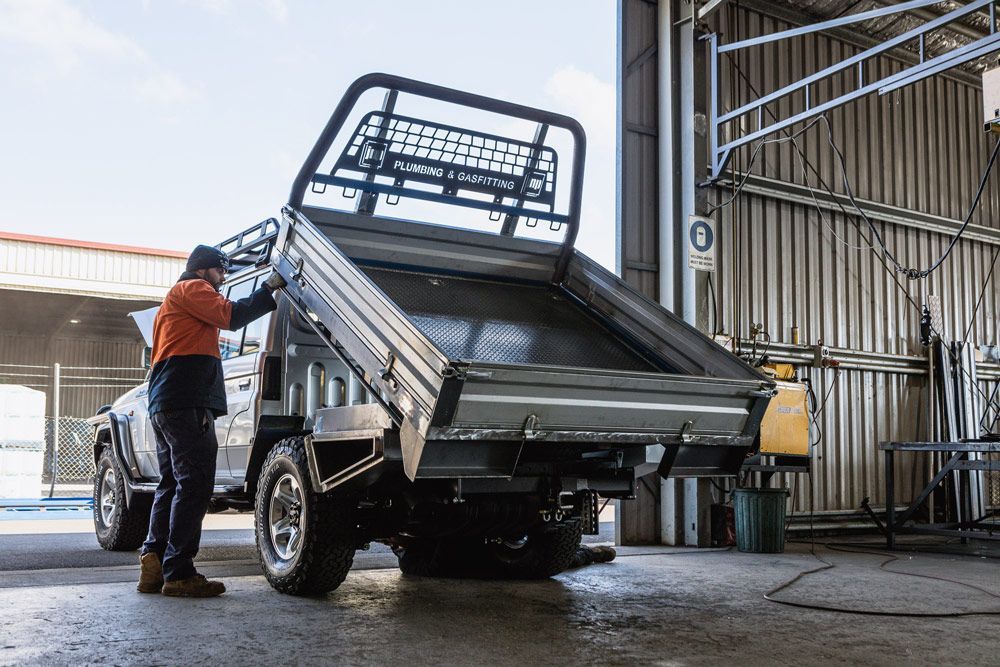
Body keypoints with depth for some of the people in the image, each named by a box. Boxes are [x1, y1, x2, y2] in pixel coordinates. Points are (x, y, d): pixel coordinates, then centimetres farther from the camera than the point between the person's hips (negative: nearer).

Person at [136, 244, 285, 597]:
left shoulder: (176, 298, 32)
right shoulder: (192, 288, 2)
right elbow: (232, 315, -13)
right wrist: (270, 287, -9)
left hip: (164, 405, 11)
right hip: (186, 403, -11)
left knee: (172, 485, 10)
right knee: (195, 486, -12)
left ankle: (154, 565, 7)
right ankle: (179, 574, -14)